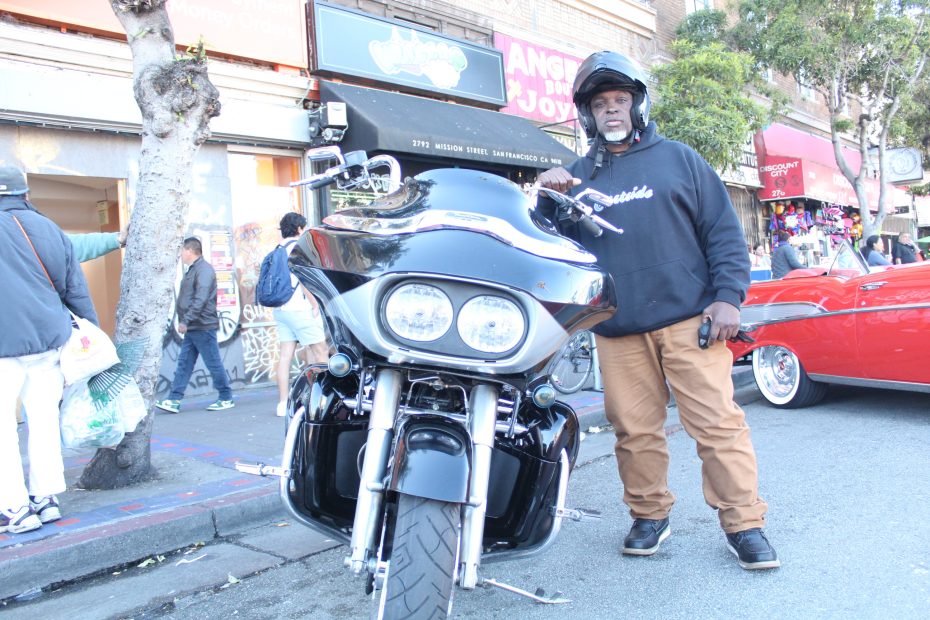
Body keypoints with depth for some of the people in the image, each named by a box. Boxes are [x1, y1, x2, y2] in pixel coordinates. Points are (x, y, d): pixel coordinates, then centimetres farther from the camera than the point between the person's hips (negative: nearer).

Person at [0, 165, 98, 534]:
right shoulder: (47, 228, 8)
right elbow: (76, 289, 10)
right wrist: (92, 334, 16)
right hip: (49, 340, 4)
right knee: (43, 420, 11)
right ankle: (46, 499, 18)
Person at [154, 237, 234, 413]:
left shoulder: (204, 270, -14)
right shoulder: (192, 270, 18)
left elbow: (200, 300, -23)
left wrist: (185, 321, -23)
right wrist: (184, 322, 15)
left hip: (203, 327, -10)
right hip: (192, 328, 10)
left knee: (214, 364, -1)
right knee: (183, 364, 8)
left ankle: (226, 399, 9)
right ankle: (174, 400, 10)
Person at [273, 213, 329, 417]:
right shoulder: (298, 247, -8)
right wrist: (315, 303, -12)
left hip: (280, 309, 8)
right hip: (299, 308, -8)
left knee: (285, 355, 5)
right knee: (320, 351, -1)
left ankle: (283, 403, 4)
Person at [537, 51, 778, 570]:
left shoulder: (678, 158, 10)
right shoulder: (580, 174, 14)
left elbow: (723, 229, 6)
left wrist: (727, 295, -5)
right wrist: (551, 200, -9)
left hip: (690, 320, -1)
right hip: (617, 331, 2)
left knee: (717, 421, -2)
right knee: (635, 429, 6)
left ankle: (744, 523, 10)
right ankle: (650, 515, 23)